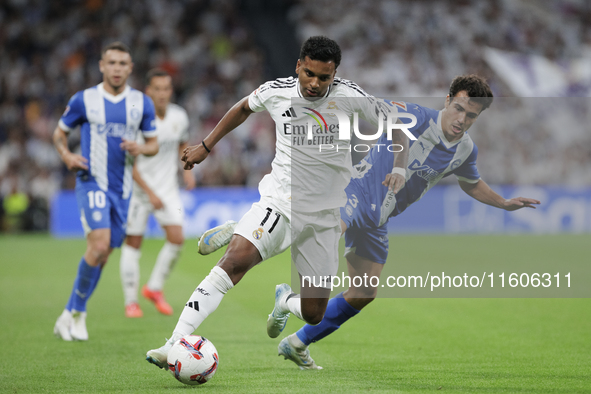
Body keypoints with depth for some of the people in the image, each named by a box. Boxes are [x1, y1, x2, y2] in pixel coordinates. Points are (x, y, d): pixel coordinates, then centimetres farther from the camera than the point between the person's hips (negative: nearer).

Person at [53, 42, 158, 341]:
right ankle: (77, 312, -5)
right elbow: (59, 132, 9)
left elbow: (153, 143, 11)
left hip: (122, 188, 4)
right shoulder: (83, 100, -1)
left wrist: (140, 149, -12)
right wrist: (66, 155, -11)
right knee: (99, 245, -20)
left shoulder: (142, 103, 5)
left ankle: (73, 312, 20)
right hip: (92, 183, -4)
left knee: (102, 255, 5)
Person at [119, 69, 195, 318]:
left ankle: (154, 288, 10)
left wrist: (187, 170, 2)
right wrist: (150, 193, -20)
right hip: (139, 188, -4)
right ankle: (130, 301, 12)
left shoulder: (179, 116, -2)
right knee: (133, 242, 0)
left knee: (177, 238, -9)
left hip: (168, 188, 4)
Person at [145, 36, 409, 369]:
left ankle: (285, 301, 42)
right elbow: (244, 108, 18)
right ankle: (174, 345, -32)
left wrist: (399, 168, -13)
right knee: (235, 260, -28)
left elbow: (393, 127, 3)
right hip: (279, 201, 0)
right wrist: (206, 146, 20)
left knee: (313, 314, 2)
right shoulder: (276, 92, -5)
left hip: (325, 217, 1)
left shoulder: (351, 98, -11)